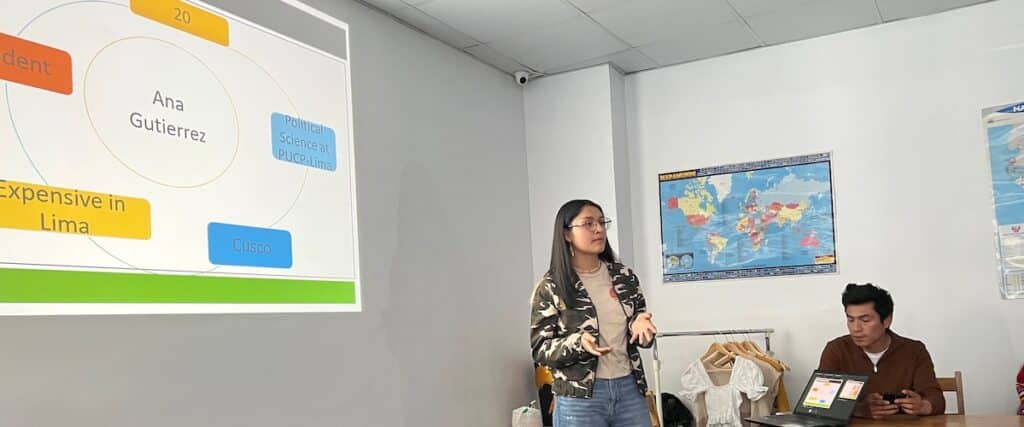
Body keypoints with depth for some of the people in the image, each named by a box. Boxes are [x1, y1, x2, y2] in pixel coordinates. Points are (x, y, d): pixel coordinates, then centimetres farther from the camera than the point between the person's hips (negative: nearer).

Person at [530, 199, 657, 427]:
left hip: (629, 389, 4)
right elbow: (541, 351, -6)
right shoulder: (551, 287, -6)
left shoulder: (624, 277, 5)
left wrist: (640, 325, -11)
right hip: (580, 399, -3)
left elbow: (639, 332, 12)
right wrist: (577, 343, -23)